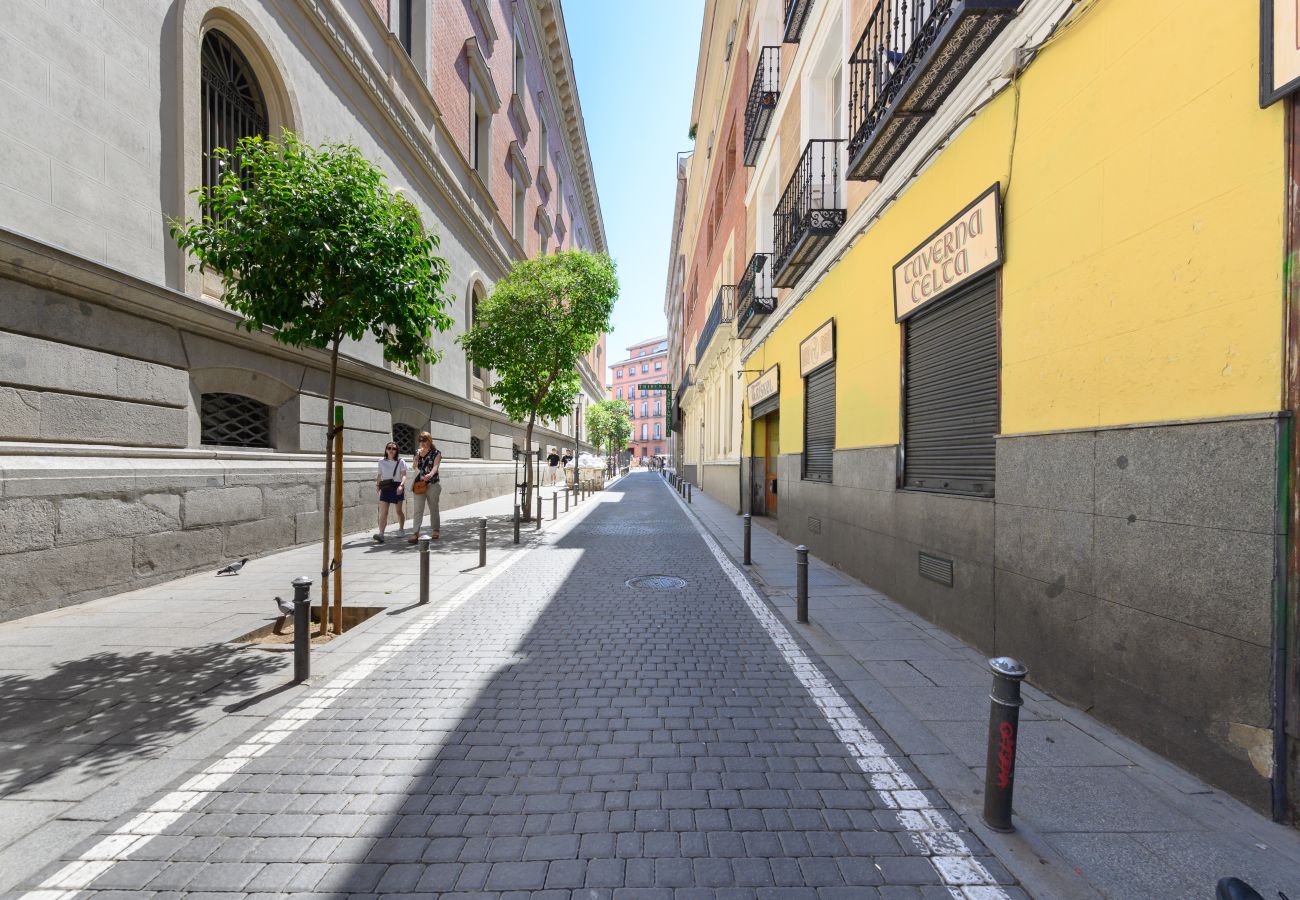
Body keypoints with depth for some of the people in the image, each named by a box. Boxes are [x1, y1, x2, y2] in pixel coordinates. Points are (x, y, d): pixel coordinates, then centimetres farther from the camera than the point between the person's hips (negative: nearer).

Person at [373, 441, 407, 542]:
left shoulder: (400, 461, -1)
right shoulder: (381, 462, 8)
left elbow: (404, 475, -8)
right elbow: (379, 474, 18)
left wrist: (401, 485, -23)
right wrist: (377, 484, 4)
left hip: (397, 488, -2)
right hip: (385, 488, 2)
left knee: (399, 510, 12)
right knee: (383, 512, -9)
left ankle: (401, 529, 32)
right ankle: (381, 534, -15)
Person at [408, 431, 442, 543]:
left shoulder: (436, 453, -3)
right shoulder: (418, 452, 11)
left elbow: (436, 466, -19)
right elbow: (414, 467, 13)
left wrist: (430, 474, -40)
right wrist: (417, 456, -4)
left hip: (432, 484, -3)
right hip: (419, 484, 3)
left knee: (433, 509, 9)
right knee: (417, 510, -7)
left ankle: (436, 531, 25)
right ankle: (415, 534, -11)